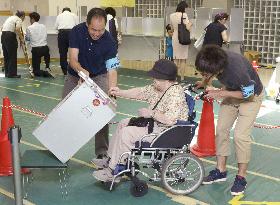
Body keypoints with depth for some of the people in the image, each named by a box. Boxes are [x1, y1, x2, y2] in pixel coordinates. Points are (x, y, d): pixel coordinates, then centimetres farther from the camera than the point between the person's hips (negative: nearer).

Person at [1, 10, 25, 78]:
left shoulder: (10, 18, 23)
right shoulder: (19, 20, -3)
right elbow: (17, 30, -22)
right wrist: (21, 38, -11)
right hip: (10, 37, -9)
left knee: (6, 56, 12)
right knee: (13, 56, -3)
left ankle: (7, 73, 16)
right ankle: (12, 74, -2)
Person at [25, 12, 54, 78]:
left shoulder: (29, 28, -5)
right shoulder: (43, 26, 5)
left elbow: (27, 39, 8)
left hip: (35, 50, -3)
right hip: (45, 48, 3)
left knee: (36, 71, 9)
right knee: (46, 52, 43)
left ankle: (45, 72, -20)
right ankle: (47, 68, 26)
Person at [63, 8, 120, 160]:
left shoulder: (109, 42, -27)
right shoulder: (77, 31, -24)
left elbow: (112, 71, -32)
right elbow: (73, 59, -28)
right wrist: (81, 70, -51)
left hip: (99, 76, -1)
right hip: (75, 75, 2)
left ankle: (102, 150, 1)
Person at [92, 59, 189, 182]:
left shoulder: (175, 93, -26)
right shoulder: (156, 87, 4)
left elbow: (170, 120, -33)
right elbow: (140, 92, 12)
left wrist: (151, 113, -22)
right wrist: (120, 93, 2)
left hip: (166, 132, -11)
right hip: (154, 123, 11)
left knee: (126, 133, -18)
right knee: (123, 124, 14)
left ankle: (113, 171, -5)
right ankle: (110, 160, 20)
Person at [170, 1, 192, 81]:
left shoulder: (172, 15, 3)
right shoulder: (184, 15, -14)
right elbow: (188, 28, -18)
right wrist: (190, 24, 1)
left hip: (175, 38, 5)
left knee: (176, 58, 12)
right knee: (183, 59, 5)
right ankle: (182, 77, 8)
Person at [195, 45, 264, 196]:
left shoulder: (237, 69, -42)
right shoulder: (216, 61, -25)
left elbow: (248, 93, -25)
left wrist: (220, 93, -25)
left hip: (251, 96, -6)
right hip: (231, 93, 6)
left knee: (240, 135, -13)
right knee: (221, 130, 2)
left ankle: (241, 177, 4)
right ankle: (221, 170, 15)